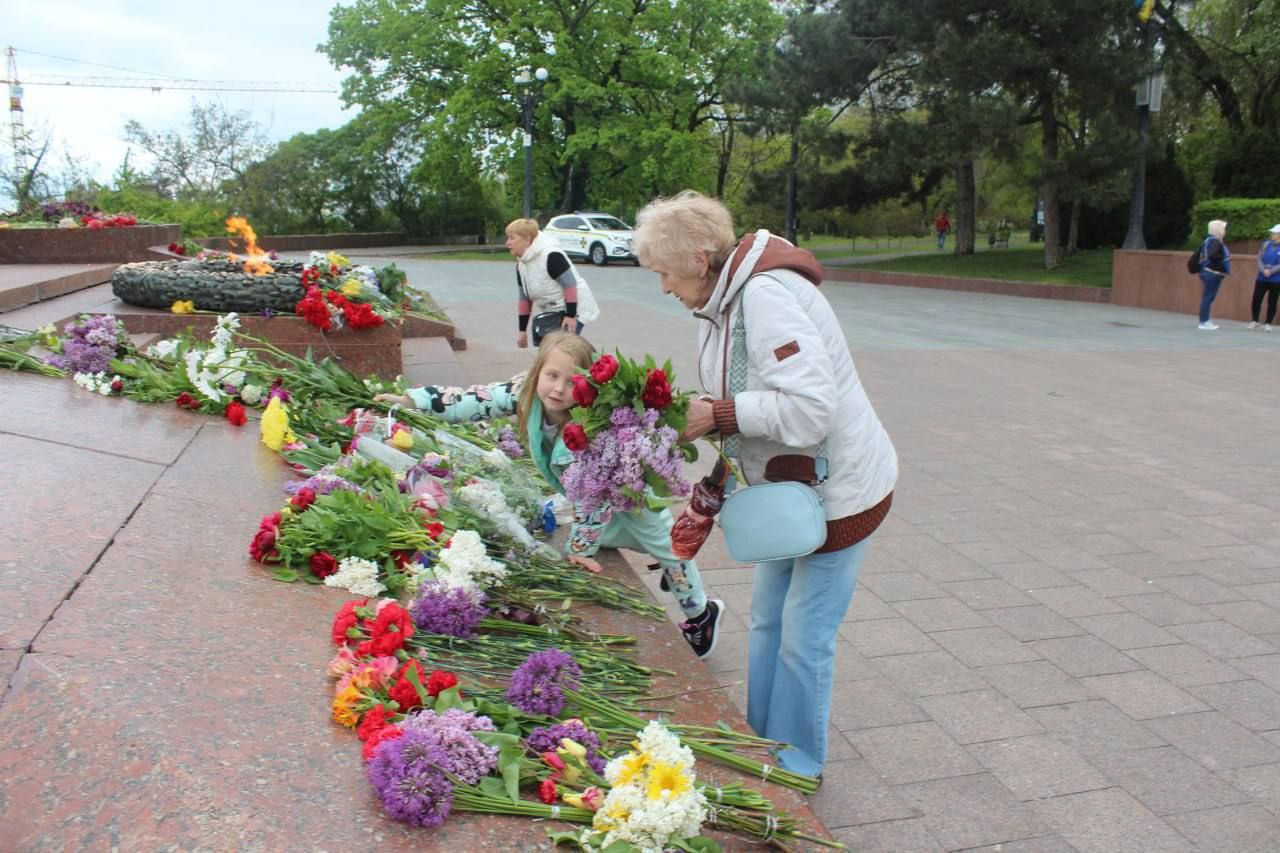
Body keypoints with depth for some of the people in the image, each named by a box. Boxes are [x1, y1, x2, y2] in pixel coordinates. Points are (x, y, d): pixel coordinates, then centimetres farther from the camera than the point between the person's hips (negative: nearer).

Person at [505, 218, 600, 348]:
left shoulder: (551, 255, -24)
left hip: (573, 309, -9)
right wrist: (522, 330, 10)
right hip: (549, 312, 9)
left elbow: (570, 284, -24)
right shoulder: (521, 265, 2)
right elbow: (524, 298, 9)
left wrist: (571, 316, -25)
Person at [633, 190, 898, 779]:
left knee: (804, 638, 3)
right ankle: (761, 742, 36)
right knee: (767, 623, 19)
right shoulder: (724, 301, 4)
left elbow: (809, 408, -33)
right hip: (791, 489, 10)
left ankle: (796, 768, 22)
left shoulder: (767, 296, -27)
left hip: (839, 490, -10)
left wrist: (718, 415, -27)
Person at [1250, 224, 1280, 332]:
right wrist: (1263, 270, -15)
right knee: (1256, 300, -1)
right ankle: (1254, 321, 15)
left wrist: (1271, 271, -21)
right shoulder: (1266, 244, 6)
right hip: (1261, 278, 2)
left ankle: (1268, 324, 13)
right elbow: (1259, 259, 0)